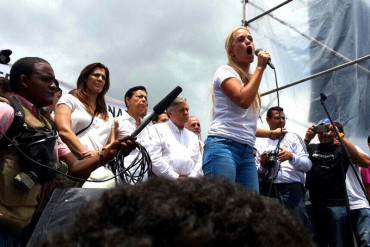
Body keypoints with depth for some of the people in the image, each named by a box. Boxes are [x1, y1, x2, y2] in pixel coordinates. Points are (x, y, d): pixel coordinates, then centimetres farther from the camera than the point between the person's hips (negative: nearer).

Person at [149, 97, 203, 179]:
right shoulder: (157, 129, 5)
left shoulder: (193, 136, 22)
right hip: (165, 180, -4)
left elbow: (198, 162, 17)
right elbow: (154, 159, -6)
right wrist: (175, 177, -9)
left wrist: (191, 178, -1)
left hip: (189, 182, 5)